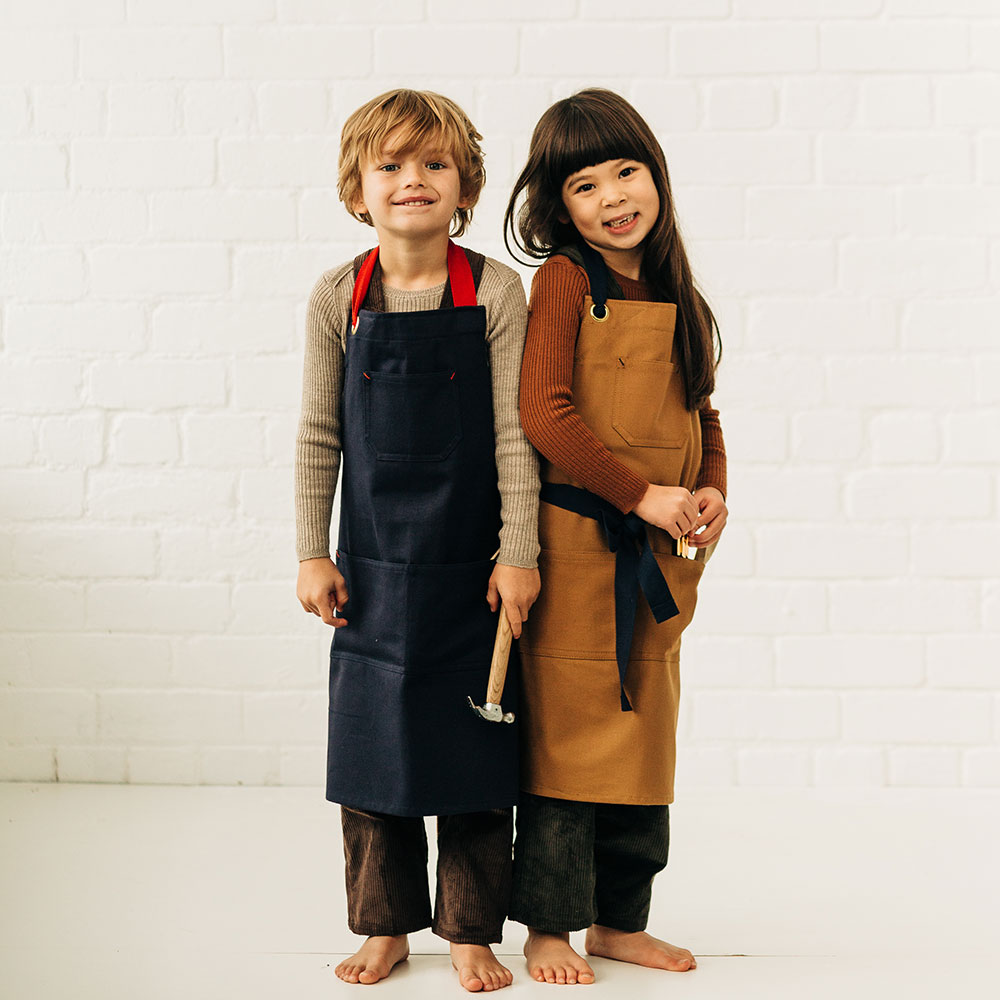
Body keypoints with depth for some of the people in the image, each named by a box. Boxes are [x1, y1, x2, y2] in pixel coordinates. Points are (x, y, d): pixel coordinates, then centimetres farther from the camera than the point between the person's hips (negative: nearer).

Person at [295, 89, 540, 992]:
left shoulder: (495, 292, -6)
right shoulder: (339, 299, -1)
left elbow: (514, 433, -6)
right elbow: (319, 435, 3)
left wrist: (519, 552, -8)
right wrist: (312, 553, 1)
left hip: (470, 565, -2)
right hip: (373, 564, 2)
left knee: (473, 748, 5)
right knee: (372, 747, 8)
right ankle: (385, 925, 23)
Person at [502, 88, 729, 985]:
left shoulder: (678, 297, 11)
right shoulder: (567, 281, -7)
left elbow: (703, 416, 19)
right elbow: (543, 413, -15)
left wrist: (711, 490, 0)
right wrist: (643, 495, -15)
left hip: (659, 559, 6)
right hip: (576, 548, -6)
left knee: (644, 738, 13)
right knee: (566, 737, -1)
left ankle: (619, 921, 25)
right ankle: (547, 928, 12)